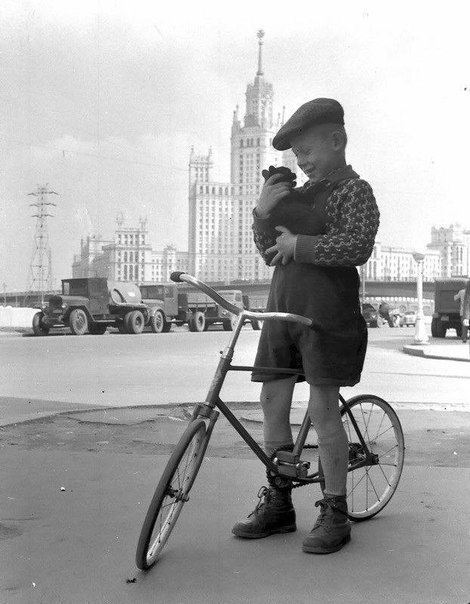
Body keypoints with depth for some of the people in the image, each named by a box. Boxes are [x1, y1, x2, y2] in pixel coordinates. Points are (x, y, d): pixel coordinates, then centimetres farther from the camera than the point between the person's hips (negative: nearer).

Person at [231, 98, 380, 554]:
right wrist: (262, 213, -1)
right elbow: (269, 253, 15)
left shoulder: (354, 191, -3)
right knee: (272, 401, 7)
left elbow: (358, 246, -20)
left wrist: (298, 244, -15)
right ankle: (278, 503, 20)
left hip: (326, 313, -7)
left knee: (322, 409, -6)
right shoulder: (298, 194, 19)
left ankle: (334, 514, 6)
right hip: (282, 310, 8)